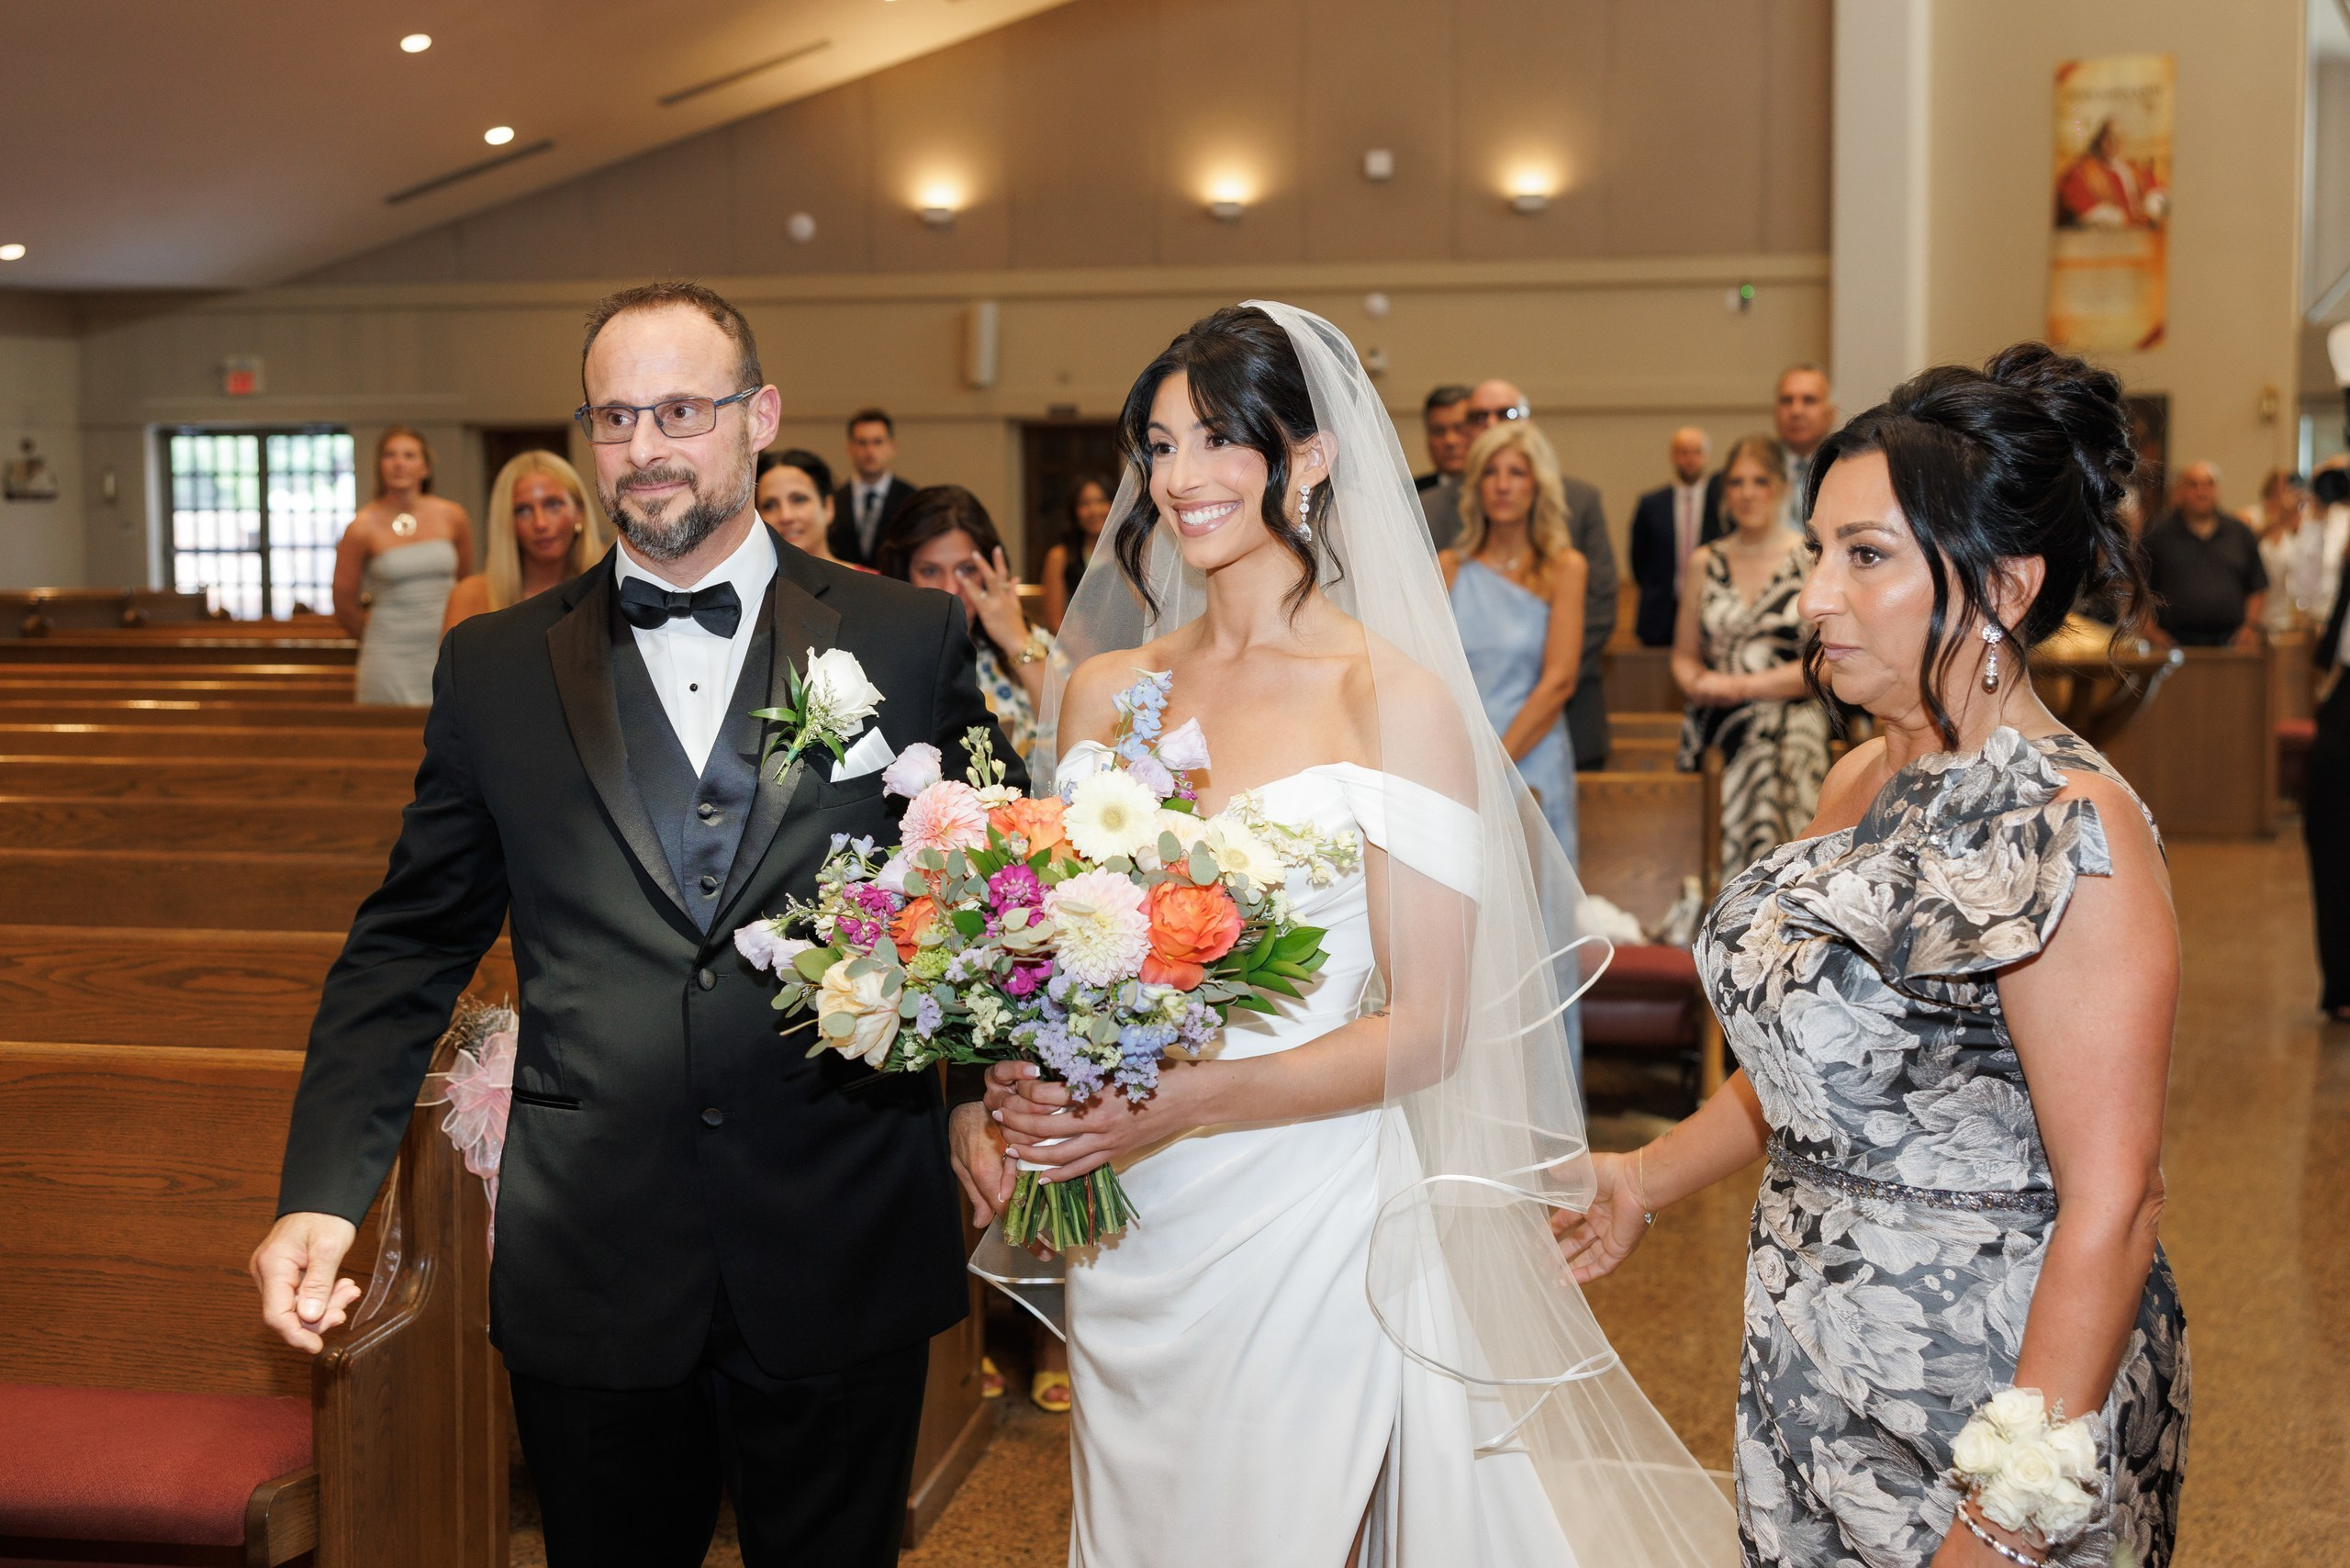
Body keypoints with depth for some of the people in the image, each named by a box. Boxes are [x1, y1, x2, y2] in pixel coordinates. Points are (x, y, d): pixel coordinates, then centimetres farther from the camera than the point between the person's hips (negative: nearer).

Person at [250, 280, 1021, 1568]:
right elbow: (409, 946, 5)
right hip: (588, 1279, 1)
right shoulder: (495, 668, 4)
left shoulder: (910, 642, 1)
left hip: (844, 1274, 0)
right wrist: (322, 1194, -5)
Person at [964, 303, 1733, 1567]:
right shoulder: (1105, 691, 5)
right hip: (1125, 1231, 5)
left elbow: (1427, 1027, -13)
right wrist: (1025, 1093, -9)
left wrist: (1184, 1103, -24)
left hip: (1304, 1224, -5)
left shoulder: (1395, 698, -10)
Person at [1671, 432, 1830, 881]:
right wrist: (1698, 683, -5)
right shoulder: (1705, 563, 14)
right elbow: (1684, 655, 18)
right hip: (1716, 726, 2)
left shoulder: (1813, 561, 3)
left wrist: (1740, 686, -8)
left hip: (1790, 722, -2)